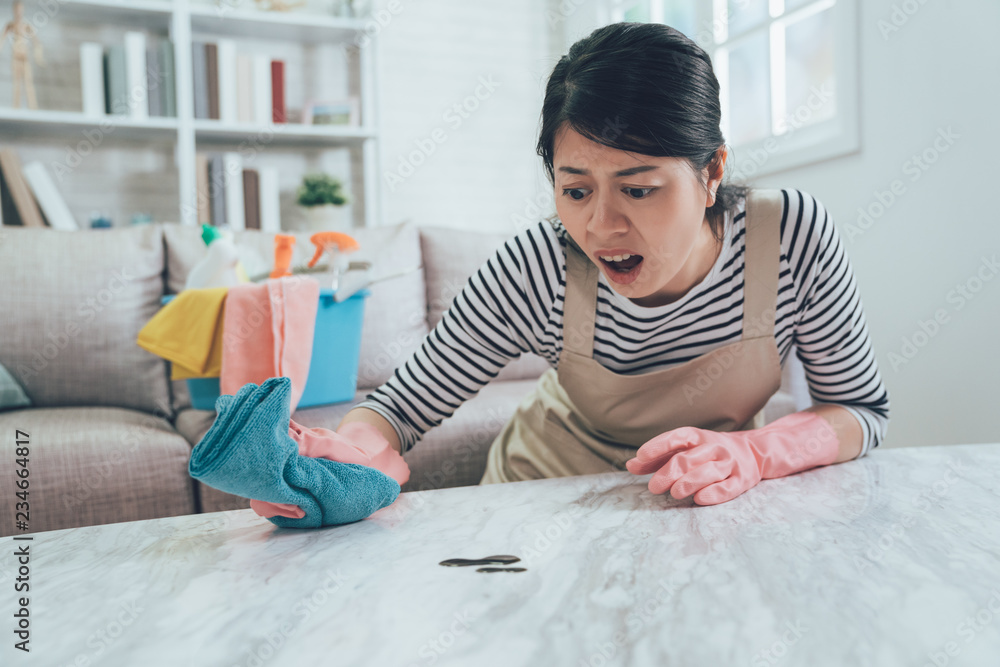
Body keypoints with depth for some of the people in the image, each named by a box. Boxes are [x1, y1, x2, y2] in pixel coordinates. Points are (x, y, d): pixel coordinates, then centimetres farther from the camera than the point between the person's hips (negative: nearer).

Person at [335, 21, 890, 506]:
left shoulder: (794, 235, -25)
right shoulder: (533, 271, -28)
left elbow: (864, 410, -12)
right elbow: (402, 405, -17)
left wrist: (753, 453, -32)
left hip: (711, 500, 2)